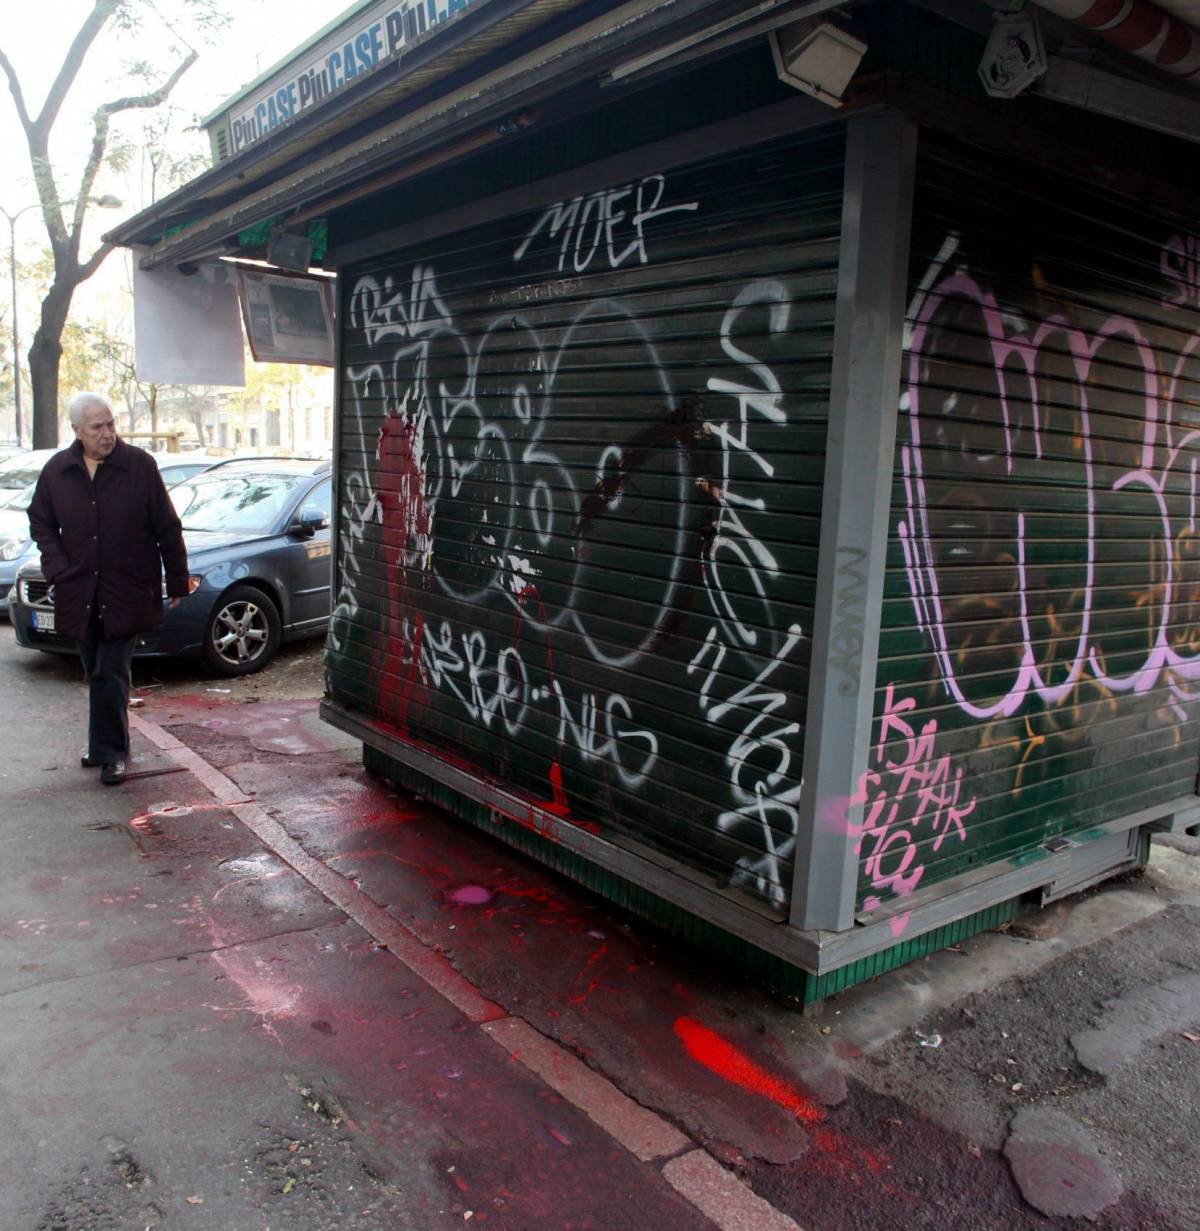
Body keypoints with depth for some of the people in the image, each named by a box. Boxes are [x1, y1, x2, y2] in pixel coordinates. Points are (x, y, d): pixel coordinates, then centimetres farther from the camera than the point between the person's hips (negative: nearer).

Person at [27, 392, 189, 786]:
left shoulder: (140, 466, -7)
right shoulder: (57, 470, 3)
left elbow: (168, 529, -2)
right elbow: (40, 522, 16)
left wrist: (177, 583, 0)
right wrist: (58, 567, 2)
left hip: (126, 592, -4)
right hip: (80, 594, 4)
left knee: (110, 676, -6)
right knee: (98, 675, 13)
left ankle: (109, 751, 4)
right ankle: (108, 746, 27)